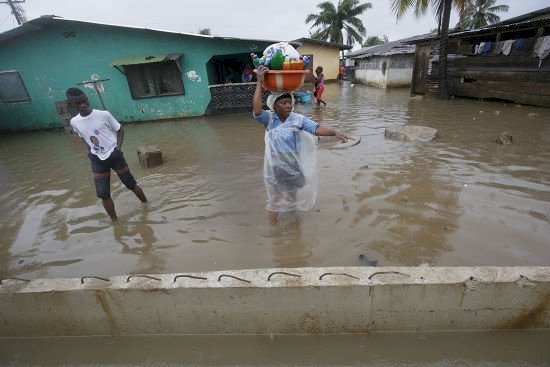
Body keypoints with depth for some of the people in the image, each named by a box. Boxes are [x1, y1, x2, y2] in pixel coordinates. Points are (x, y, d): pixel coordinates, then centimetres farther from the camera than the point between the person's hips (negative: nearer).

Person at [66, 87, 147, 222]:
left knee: (131, 184, 7)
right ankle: (115, 221, 15)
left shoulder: (104, 115, -11)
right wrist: (88, 151, 2)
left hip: (114, 155, -3)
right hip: (97, 160, 3)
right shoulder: (74, 122, 1)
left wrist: (118, 148, -9)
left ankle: (146, 204, 30)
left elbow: (120, 130, 0)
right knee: (103, 194, 1)